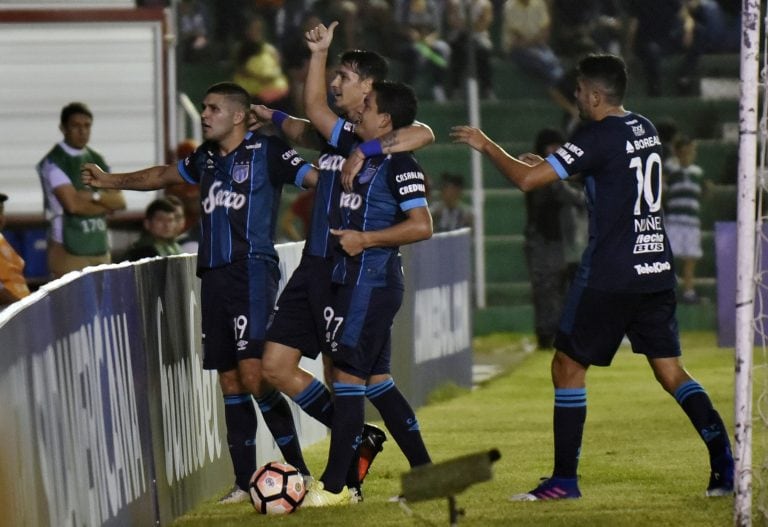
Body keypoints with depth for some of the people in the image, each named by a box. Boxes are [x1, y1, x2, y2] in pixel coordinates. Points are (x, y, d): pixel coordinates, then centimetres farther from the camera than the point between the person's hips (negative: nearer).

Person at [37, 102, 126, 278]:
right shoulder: (53, 163, -5)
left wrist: (95, 196, -12)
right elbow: (73, 204, -16)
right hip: (69, 251, -6)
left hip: (100, 248, 6)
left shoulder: (97, 160, 15)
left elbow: (120, 202, 6)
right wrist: (106, 205, -3)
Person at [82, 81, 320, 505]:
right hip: (214, 275, 7)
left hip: (252, 271, -7)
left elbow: (318, 179, -9)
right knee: (230, 382, 6)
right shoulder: (207, 157, 18)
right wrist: (109, 181, 40)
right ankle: (245, 482, 10)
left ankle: (297, 470, -8)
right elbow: (164, 175, 35)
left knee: (253, 376, -18)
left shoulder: (266, 152, -4)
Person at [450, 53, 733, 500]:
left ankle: (565, 479, 4)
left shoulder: (597, 139, -13)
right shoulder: (645, 129, 11)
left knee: (568, 367, 4)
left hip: (610, 276, -7)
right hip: (657, 268, 7)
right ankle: (724, 462, -4)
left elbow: (526, 179, -17)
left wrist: (486, 145, 0)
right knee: (670, 368, 9)